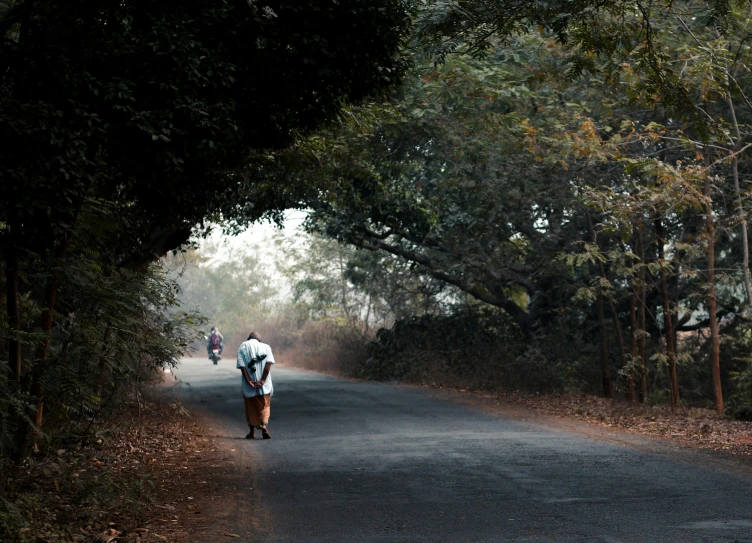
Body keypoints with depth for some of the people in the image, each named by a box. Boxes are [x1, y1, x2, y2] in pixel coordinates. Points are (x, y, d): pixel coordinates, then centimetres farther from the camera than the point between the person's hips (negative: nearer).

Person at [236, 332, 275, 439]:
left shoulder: (242, 347, 6)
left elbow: (241, 365, -7)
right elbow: (268, 363, -7)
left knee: (250, 408, 13)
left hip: (249, 385, 0)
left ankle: (252, 431, 19)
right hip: (264, 385, 0)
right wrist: (263, 380, -11)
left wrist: (249, 381, -11)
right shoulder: (266, 347, 7)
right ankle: (264, 426, -17)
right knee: (265, 406, 6)